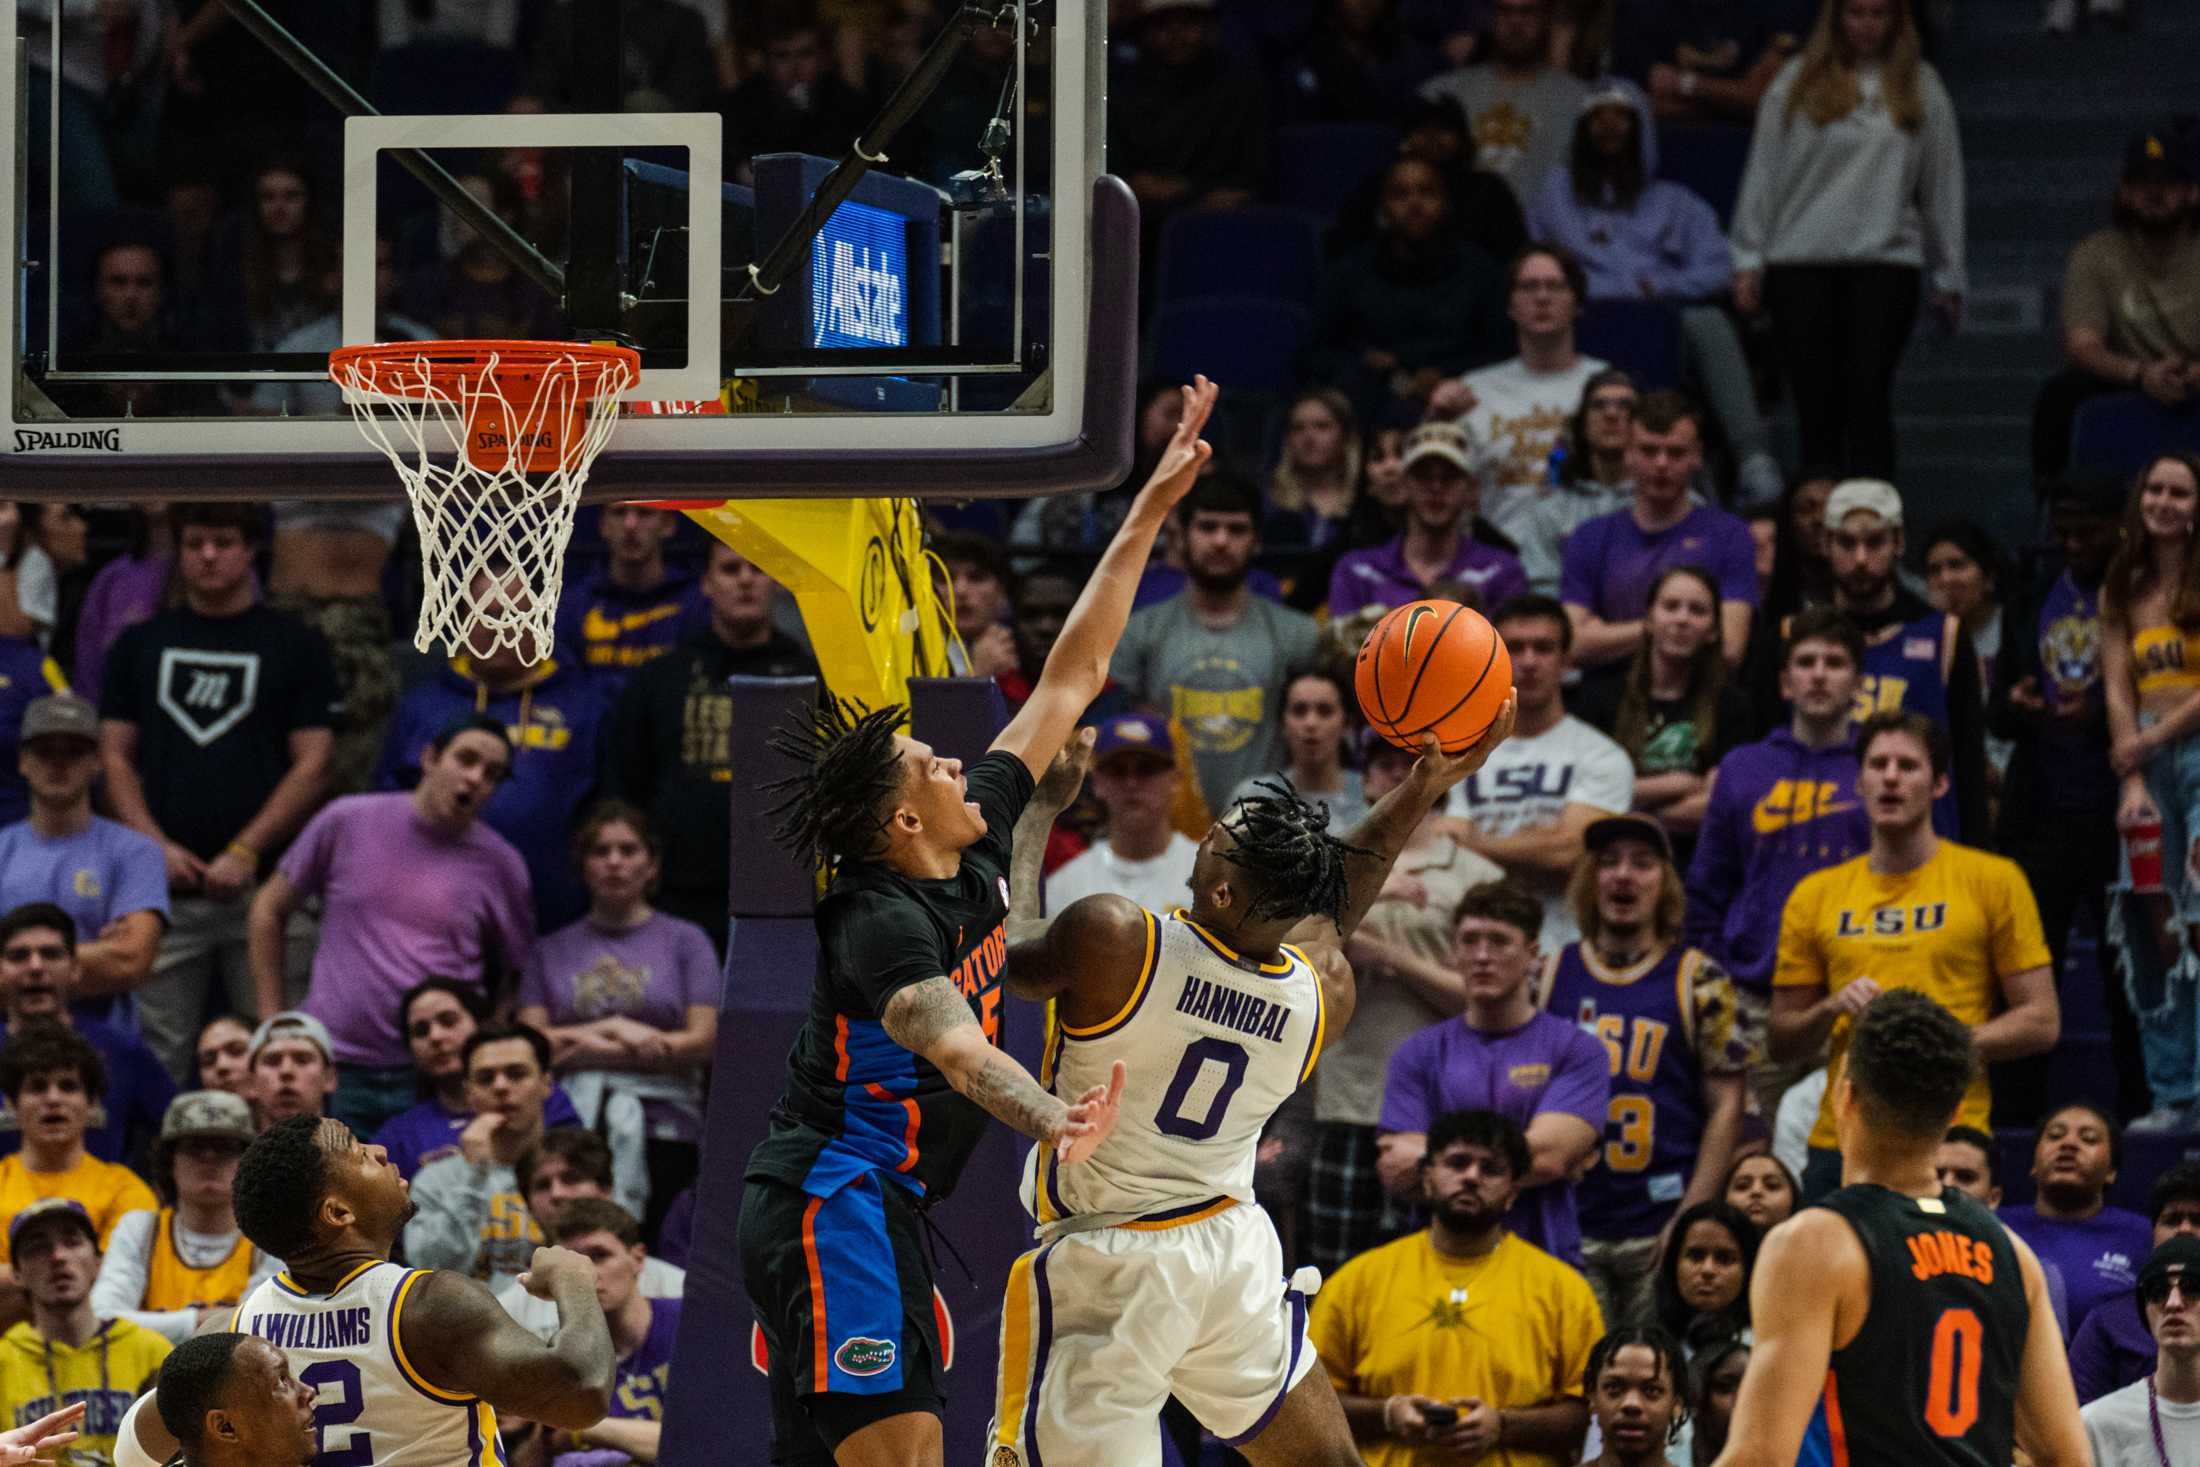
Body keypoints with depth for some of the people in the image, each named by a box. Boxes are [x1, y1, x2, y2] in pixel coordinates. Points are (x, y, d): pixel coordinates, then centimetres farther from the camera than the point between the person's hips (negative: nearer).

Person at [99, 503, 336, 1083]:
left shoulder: (294, 645, 8)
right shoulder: (140, 644, 15)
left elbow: (311, 766, 2)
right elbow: (115, 755, 11)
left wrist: (245, 852, -9)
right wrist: (156, 845, -5)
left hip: (260, 881, -2)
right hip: (165, 884, 2)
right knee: (160, 1051, -1)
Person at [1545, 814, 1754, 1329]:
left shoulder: (1699, 982, 3)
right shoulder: (1550, 977, 10)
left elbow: (1726, 1106, 0)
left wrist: (1690, 1219, -8)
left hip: (1660, 1229, -2)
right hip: (1569, 1225, 2)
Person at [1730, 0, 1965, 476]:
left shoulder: (1920, 87, 9)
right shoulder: (1796, 83, 7)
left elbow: (1942, 183, 13)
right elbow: (1763, 173, 9)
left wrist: (1948, 278, 13)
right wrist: (1748, 261, 5)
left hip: (1886, 262, 0)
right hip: (1801, 261, 0)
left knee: (1868, 395, -11)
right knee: (1817, 402, 0)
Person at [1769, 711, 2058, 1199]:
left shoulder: (1993, 880, 4)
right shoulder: (1815, 895, 13)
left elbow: (2042, 1021, 2)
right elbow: (1782, 1042, 17)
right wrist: (1831, 1010, -4)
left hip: (1950, 1141, -3)